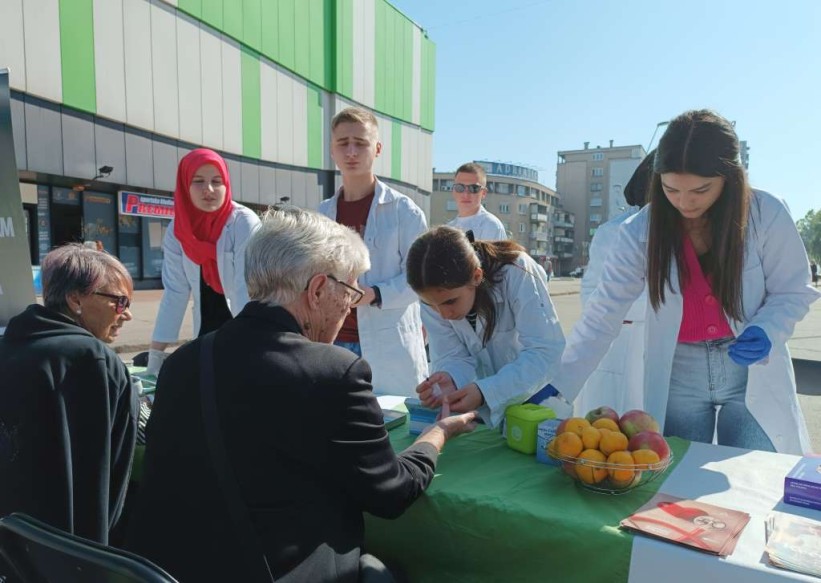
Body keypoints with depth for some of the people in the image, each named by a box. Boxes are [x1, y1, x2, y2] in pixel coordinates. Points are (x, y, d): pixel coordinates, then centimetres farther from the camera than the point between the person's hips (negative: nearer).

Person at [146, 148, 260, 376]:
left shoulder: (245, 223, -16)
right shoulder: (177, 231, -3)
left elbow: (247, 287, -21)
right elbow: (175, 291, -2)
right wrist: (156, 352, -4)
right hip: (207, 329, 4)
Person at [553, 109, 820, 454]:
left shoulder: (767, 215, -14)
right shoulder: (642, 230, -13)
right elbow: (602, 317, -11)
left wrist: (766, 331, -22)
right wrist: (558, 387, -16)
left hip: (753, 373, 0)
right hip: (677, 376, 0)